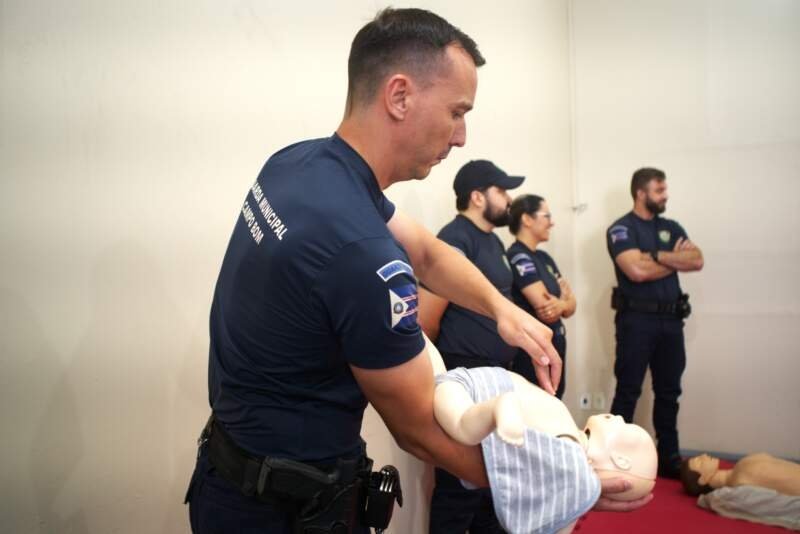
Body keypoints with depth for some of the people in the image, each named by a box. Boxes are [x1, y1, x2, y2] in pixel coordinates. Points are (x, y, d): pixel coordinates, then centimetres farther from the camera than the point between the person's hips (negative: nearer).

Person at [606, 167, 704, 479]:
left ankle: (668, 459, 21)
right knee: (628, 392, -1)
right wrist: (675, 260, -3)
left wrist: (657, 256, -13)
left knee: (668, 392, 11)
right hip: (637, 320, -6)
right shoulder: (621, 229, -5)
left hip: (671, 319, 6)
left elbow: (697, 261, 0)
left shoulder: (671, 228, 14)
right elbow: (637, 271, -19)